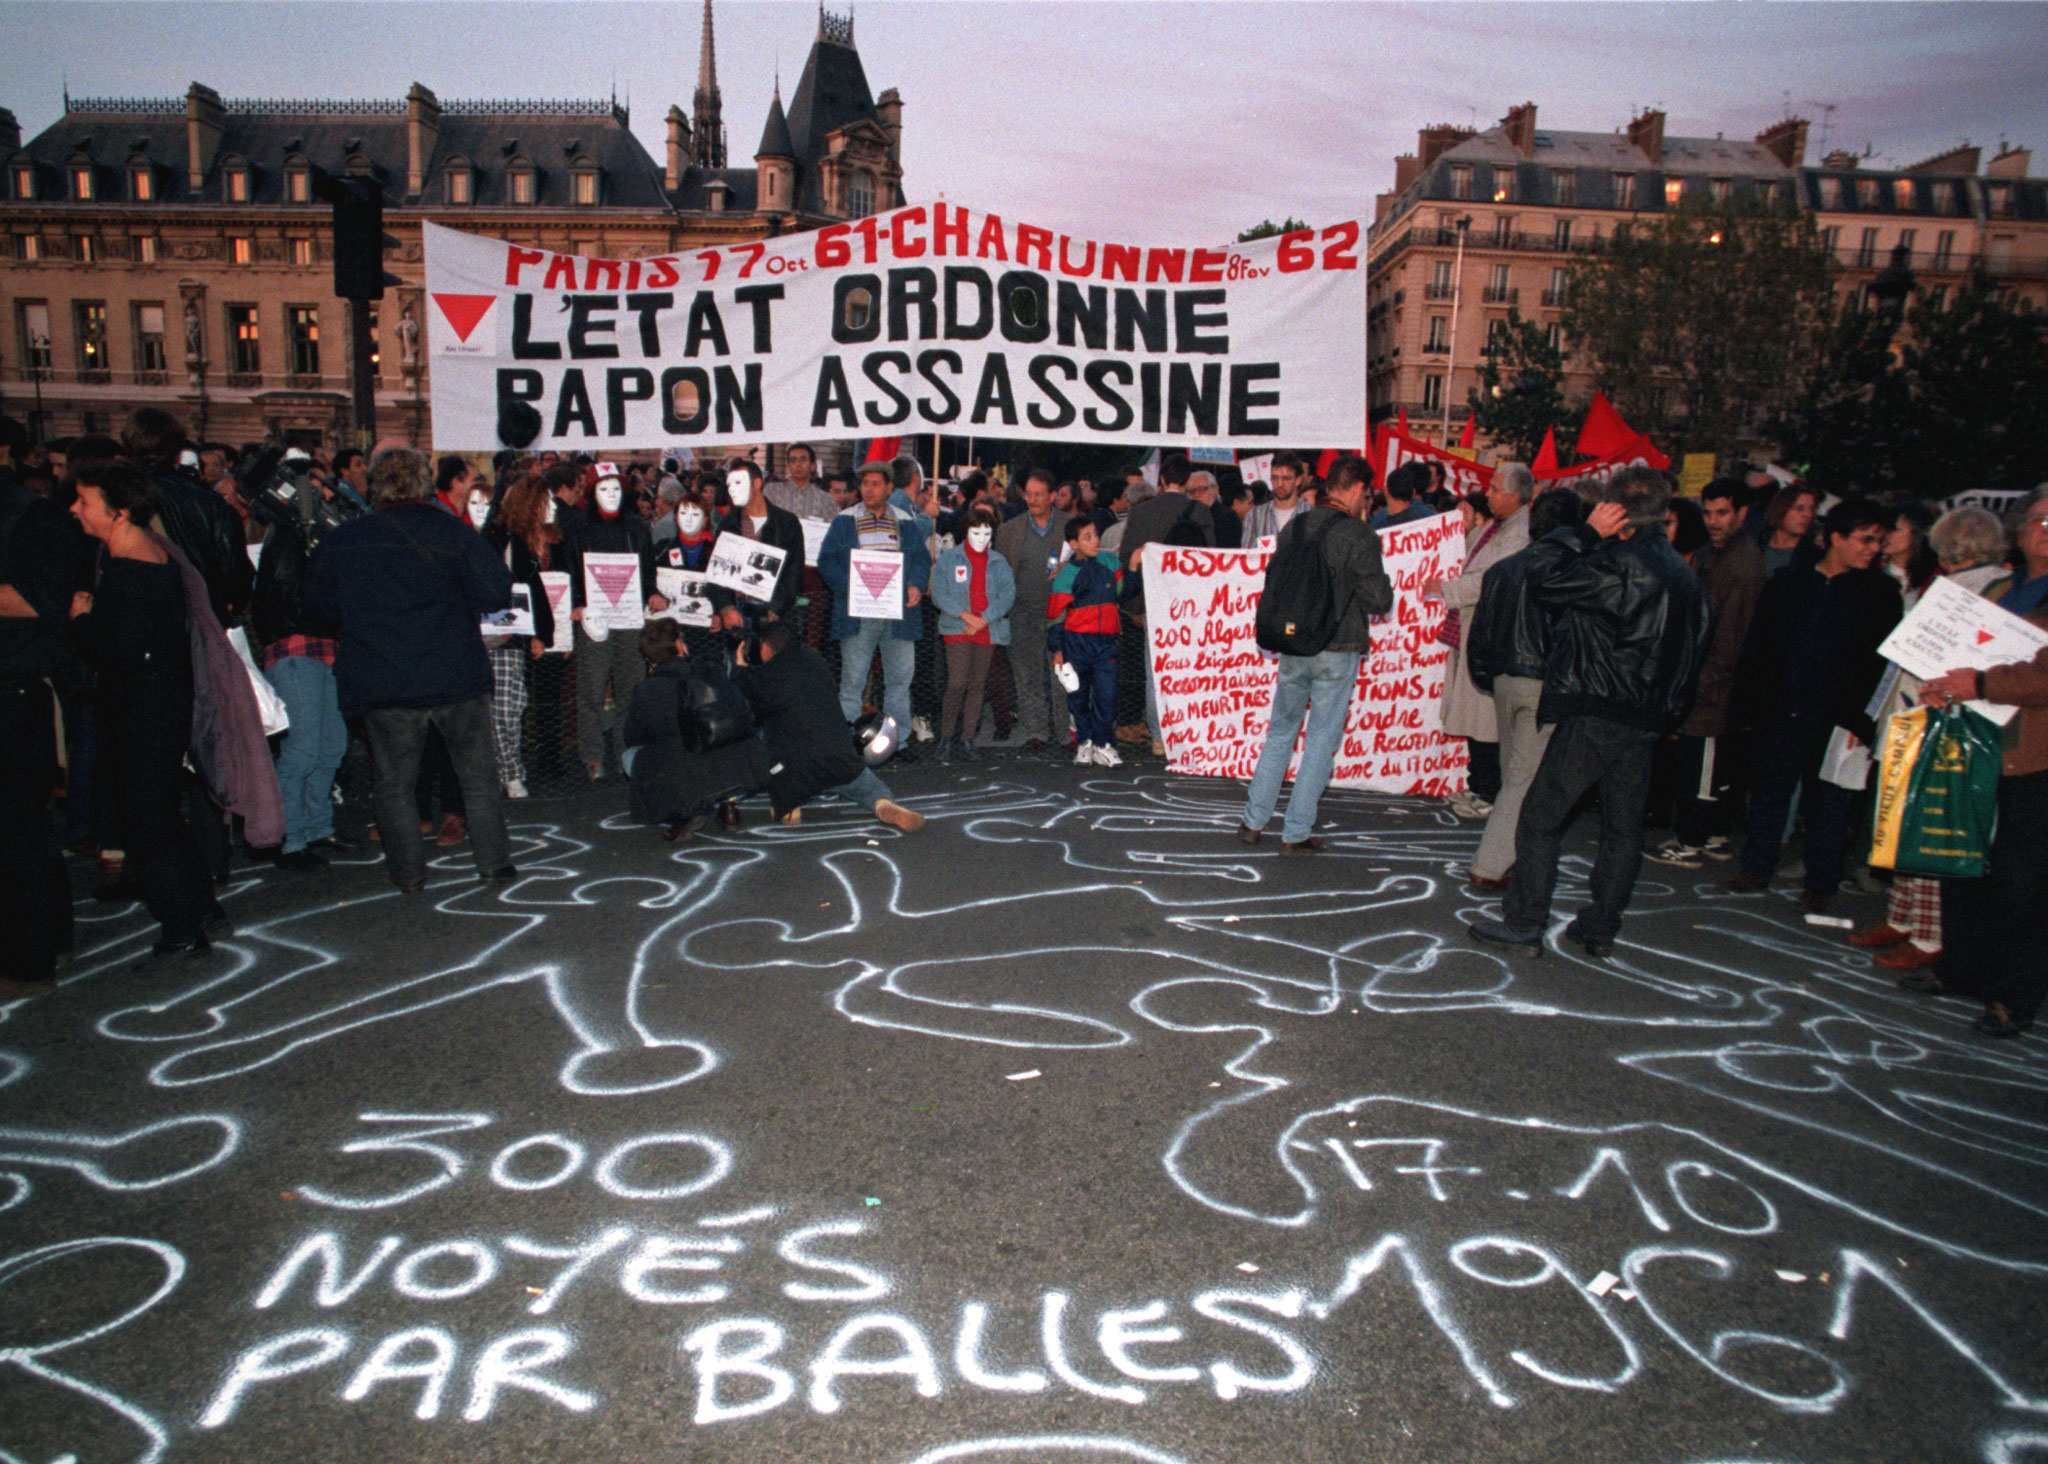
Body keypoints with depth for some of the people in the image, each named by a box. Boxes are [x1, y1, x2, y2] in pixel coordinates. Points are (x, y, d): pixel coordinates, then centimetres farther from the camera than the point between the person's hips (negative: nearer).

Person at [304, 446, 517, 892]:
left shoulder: (341, 540, 1)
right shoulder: (455, 533, -5)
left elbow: (319, 603, 8)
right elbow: (496, 591, -12)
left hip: (382, 683, 1)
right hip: (456, 676, -1)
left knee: (394, 781, 12)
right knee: (477, 772, 11)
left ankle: (408, 872, 16)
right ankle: (493, 861, 13)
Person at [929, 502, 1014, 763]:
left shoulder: (999, 562, 11)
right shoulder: (948, 559, 4)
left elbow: (1008, 595, 2)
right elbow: (939, 594, -4)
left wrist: (983, 619, -11)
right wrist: (966, 616, -14)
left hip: (988, 632, 3)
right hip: (957, 630, -3)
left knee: (977, 686, 4)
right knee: (957, 684, -12)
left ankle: (966, 742, 10)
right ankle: (946, 739, 1)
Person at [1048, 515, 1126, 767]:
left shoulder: (1109, 561, 8)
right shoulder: (1066, 575, -4)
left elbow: (1123, 590, 27)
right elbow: (1055, 614, -1)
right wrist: (1057, 649, 0)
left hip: (1106, 640, 2)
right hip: (1076, 640, -2)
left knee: (1107, 693, -4)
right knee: (1078, 693, 6)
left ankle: (1103, 745, 6)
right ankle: (1085, 742, 19)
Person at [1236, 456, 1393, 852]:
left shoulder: (1295, 526, 4)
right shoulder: (1359, 536, -12)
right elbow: (1379, 599, -11)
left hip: (1293, 646, 5)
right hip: (1338, 652, -5)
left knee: (1280, 732, 17)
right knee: (1322, 740, 5)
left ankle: (1253, 821, 19)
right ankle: (1296, 832, 8)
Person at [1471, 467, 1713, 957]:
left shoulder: (1620, 564, -17)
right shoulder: (1685, 574, 10)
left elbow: (1544, 587, -13)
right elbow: (1697, 639, 16)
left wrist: (1587, 533, -6)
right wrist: (1667, 705, 20)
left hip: (1594, 715, -8)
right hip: (1645, 722, 8)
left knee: (1540, 815, 1)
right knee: (1623, 826, 13)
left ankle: (1524, 923, 4)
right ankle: (1601, 927, 21)